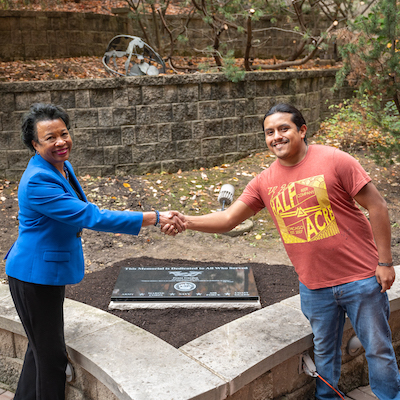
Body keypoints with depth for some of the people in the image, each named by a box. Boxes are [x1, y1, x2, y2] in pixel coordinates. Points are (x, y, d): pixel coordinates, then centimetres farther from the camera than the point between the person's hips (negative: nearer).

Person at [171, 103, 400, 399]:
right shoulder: (265, 182, -1)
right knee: (324, 352, 19)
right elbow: (228, 219, -2)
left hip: (360, 279, -3)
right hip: (314, 286, 3)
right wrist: (187, 221, -19)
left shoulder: (334, 161, -13)